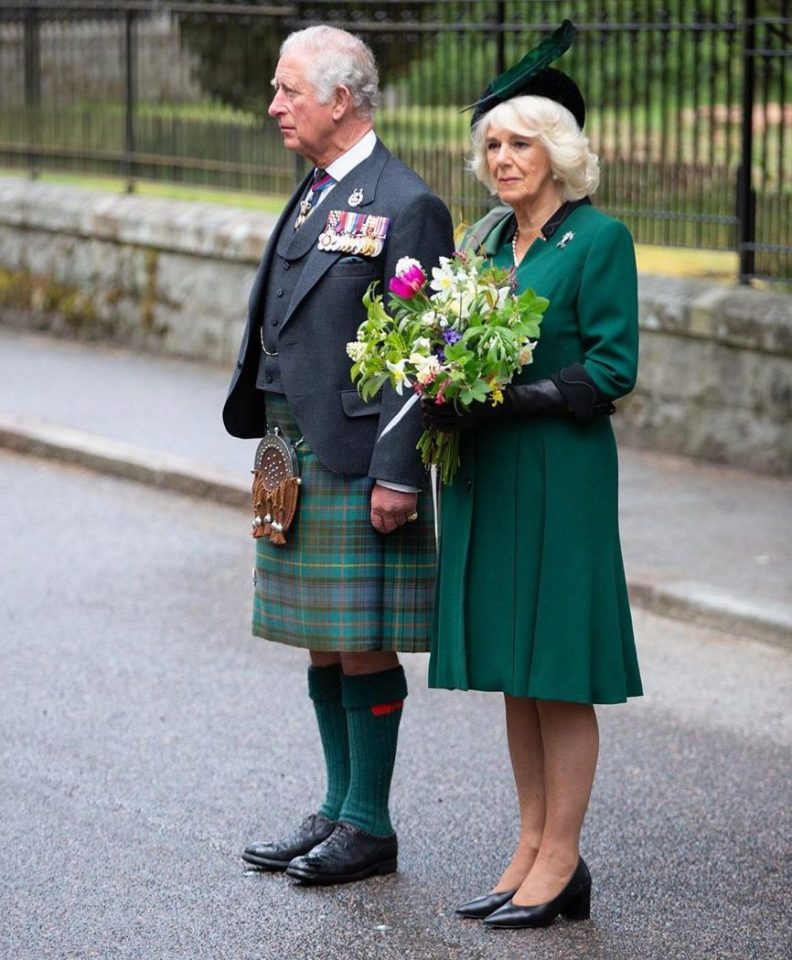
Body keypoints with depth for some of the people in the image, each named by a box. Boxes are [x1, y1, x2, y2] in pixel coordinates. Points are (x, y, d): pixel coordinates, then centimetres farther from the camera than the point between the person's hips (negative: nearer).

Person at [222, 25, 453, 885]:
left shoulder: (406, 206, -13)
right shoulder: (312, 198, 14)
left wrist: (397, 475, -20)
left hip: (356, 461, -9)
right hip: (296, 458, 9)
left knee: (363, 646, -1)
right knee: (322, 644, 14)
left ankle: (370, 827, 8)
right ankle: (339, 809, 24)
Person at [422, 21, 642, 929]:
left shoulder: (598, 239, -8)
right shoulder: (487, 239, 13)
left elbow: (612, 369, -13)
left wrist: (511, 401, -20)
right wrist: (446, 394, -3)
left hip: (560, 472, -7)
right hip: (486, 476, 7)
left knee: (559, 670, -3)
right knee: (513, 670, 10)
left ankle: (560, 865, 2)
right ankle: (532, 850, 18)